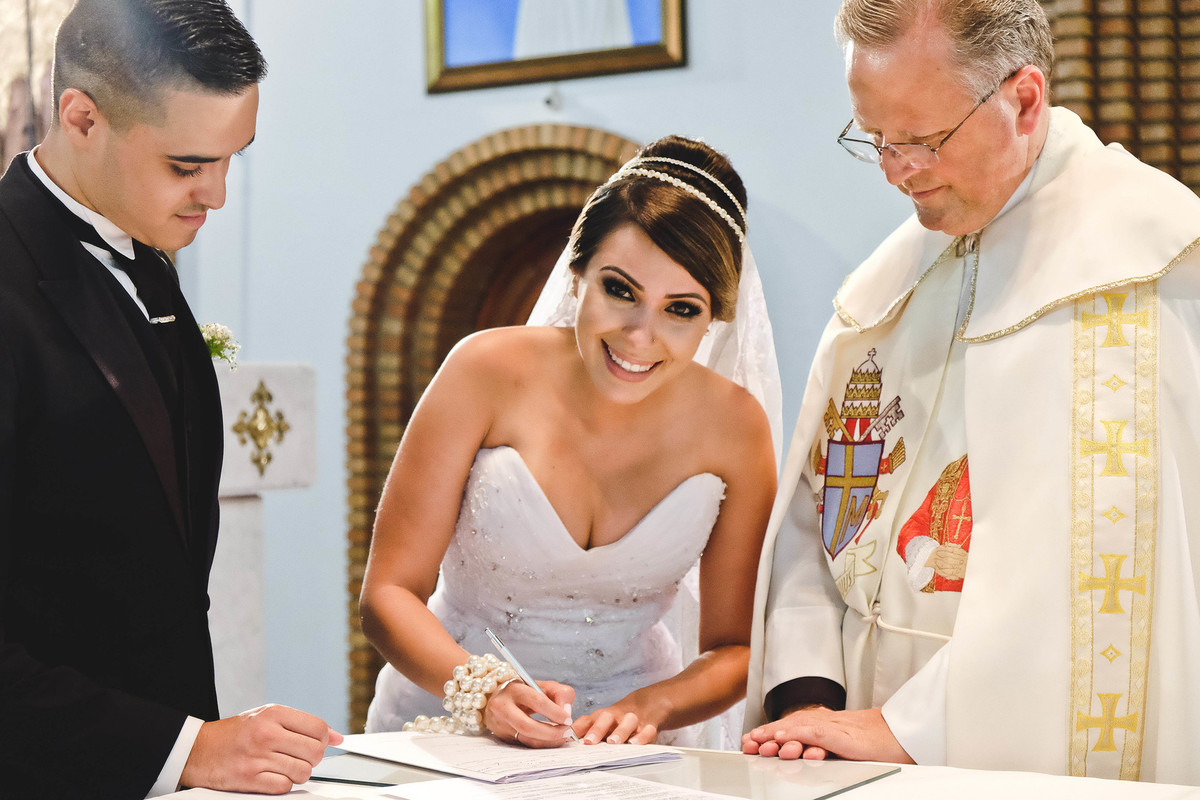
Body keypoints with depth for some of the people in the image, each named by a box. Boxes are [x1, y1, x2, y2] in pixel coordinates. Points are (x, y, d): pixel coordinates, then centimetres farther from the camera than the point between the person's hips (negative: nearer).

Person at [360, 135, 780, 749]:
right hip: (448, 721, -2)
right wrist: (484, 691, -27)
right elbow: (389, 591, -10)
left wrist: (651, 706, -19)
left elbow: (736, 647, -1)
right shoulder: (488, 372, -14)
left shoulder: (731, 425, -10)